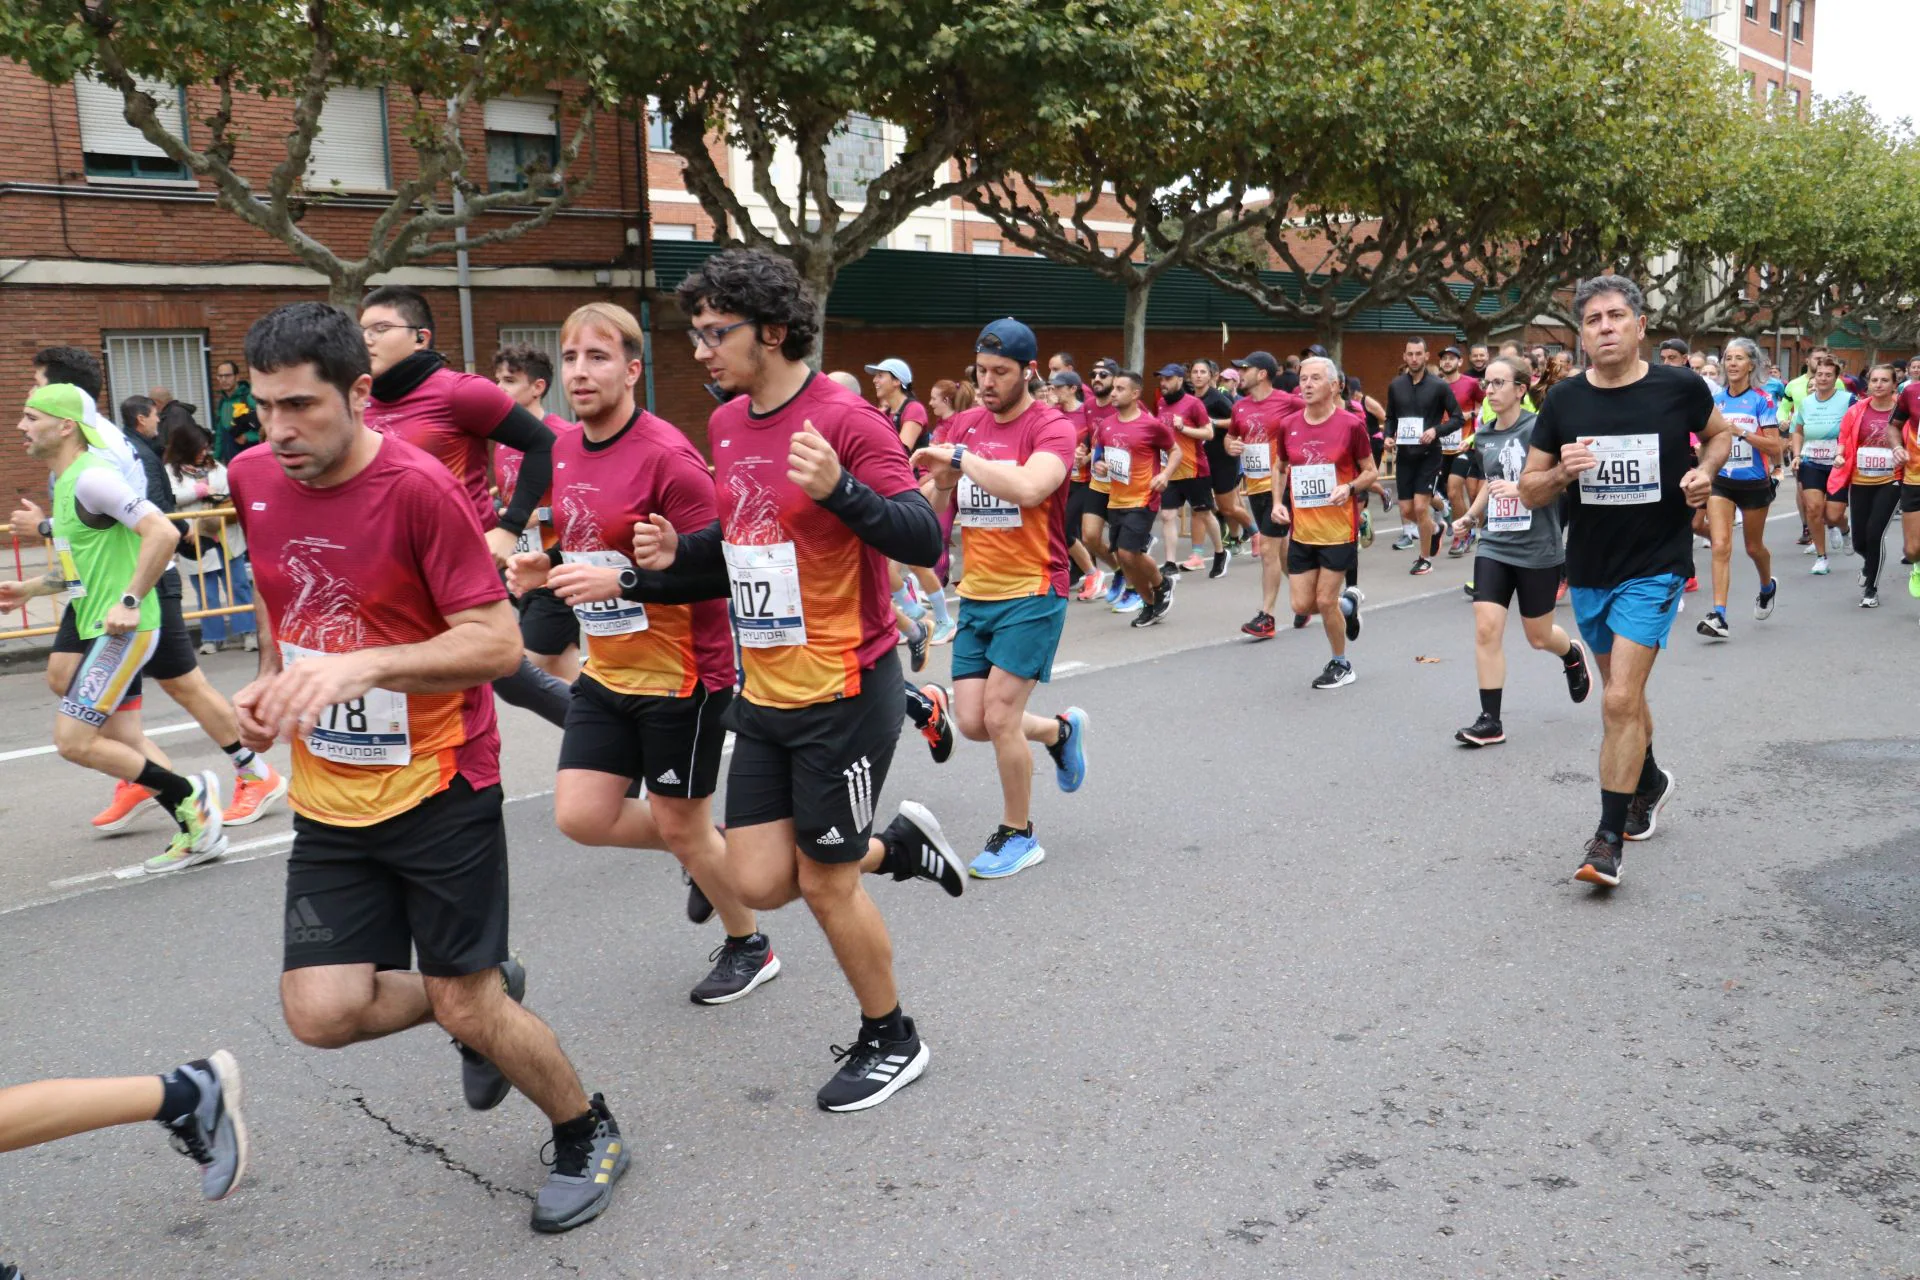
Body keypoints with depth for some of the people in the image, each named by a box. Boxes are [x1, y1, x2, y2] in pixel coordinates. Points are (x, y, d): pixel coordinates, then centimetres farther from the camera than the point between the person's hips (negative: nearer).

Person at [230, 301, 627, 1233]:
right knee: (321, 1013, -2)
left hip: (440, 789, -6)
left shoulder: (418, 487, -19)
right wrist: (272, 681, 3)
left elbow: (498, 642, -20)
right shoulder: (252, 479, 1)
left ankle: (588, 1135, 28)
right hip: (327, 799, 6)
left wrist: (363, 665, -33)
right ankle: (493, 987, 28)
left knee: (466, 1008, 1)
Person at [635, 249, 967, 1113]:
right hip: (765, 693, 8)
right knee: (757, 881, 5)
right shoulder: (726, 426, 8)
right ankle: (899, 846, 31)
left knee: (824, 884, 3)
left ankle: (891, 1043, 28)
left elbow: (924, 540, -22)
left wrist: (838, 488, -38)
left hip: (844, 693, -7)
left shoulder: (844, 420, -16)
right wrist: (679, 553, 2)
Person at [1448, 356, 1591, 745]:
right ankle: (1490, 721, -1)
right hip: (1494, 546, 5)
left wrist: (1521, 489, -29)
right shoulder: (1484, 435, 6)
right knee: (1486, 630, -7)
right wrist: (1469, 515, 10)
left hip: (1537, 549, -4)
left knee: (1538, 636, 11)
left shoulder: (1537, 429, -13)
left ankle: (1573, 657, 48)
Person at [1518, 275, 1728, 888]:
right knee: (1622, 692, 21)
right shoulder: (1564, 400, -3)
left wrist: (1706, 469, -7)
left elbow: (1719, 431, 14)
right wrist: (1562, 473, -20)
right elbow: (1530, 493, 1)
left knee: (1620, 700, -14)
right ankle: (1650, 782, 47)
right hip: (1590, 568, 4)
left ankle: (1609, 837, -3)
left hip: (1655, 567, -4)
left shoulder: (1679, 388, -8)